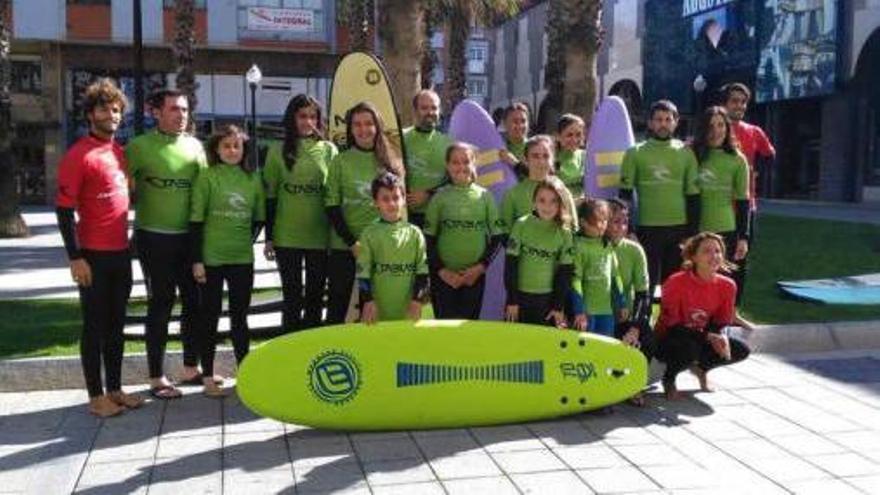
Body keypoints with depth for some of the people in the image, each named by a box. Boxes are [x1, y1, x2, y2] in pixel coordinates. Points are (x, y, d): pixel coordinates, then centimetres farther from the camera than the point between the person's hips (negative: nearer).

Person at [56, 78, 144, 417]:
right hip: (93, 255, -7)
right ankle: (96, 396, 11)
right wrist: (75, 257, -17)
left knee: (116, 324, 13)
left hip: (121, 252, 7)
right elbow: (64, 209, -13)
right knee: (95, 325, 1)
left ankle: (115, 389, 23)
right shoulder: (78, 155, -11)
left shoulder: (121, 153, 10)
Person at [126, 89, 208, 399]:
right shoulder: (140, 146, -7)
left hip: (189, 236, 5)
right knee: (160, 306, 0)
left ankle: (191, 369, 27)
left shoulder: (195, 146, 8)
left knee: (195, 301, 11)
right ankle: (157, 378, 12)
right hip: (154, 238, -5)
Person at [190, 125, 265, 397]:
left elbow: (259, 218, 15)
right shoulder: (207, 176, -5)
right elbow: (196, 220, -6)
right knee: (210, 317, 6)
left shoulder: (252, 178, 5)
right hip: (211, 259, -3)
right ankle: (208, 377, 16)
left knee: (240, 317, 12)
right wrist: (197, 260, -9)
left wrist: (246, 240, 4)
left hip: (242, 259, 3)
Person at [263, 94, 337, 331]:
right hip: (286, 238, -1)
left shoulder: (329, 150, 4)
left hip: (320, 237, 1)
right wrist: (269, 238, 0)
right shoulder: (278, 152, 2)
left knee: (315, 298, 8)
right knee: (292, 298, 5)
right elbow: (270, 197, 4)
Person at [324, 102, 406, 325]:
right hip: (344, 247, -2)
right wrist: (352, 243, -12)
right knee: (338, 305, 3)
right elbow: (331, 206, -4)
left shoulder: (391, 163, 7)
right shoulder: (340, 161, 0)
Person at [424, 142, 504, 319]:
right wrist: (441, 270, -9)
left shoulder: (485, 196, 3)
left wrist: (481, 266, -7)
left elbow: (497, 237, 4)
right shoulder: (440, 197, 0)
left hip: (475, 275, 1)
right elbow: (429, 239, 0)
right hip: (444, 276, -1)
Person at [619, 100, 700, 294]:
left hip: (679, 229, 2)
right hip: (647, 228, -2)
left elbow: (693, 195, 7)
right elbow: (625, 194, 1)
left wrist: (692, 232, 2)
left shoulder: (685, 153, 7)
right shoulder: (636, 152, 2)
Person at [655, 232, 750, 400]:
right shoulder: (675, 283, -24)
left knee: (741, 350, -12)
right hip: (668, 341, -5)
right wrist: (708, 337, -31)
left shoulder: (727, 286, -10)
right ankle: (668, 379, -3)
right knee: (689, 348, -37)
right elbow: (672, 326, -22)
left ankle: (701, 367, 16)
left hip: (702, 339, 6)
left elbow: (721, 324, -1)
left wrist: (721, 337, -25)